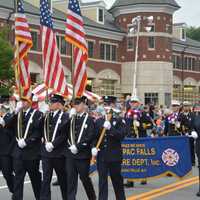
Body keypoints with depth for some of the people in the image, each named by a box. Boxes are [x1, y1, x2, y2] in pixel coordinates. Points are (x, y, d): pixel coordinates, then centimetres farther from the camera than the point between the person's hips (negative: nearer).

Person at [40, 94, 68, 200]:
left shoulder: (65, 117, -6)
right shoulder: (46, 116, 11)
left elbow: (64, 134, -13)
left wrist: (53, 144, -17)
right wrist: (45, 142, -7)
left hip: (59, 152, -4)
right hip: (46, 152, 4)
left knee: (62, 178, 9)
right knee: (46, 178, 2)